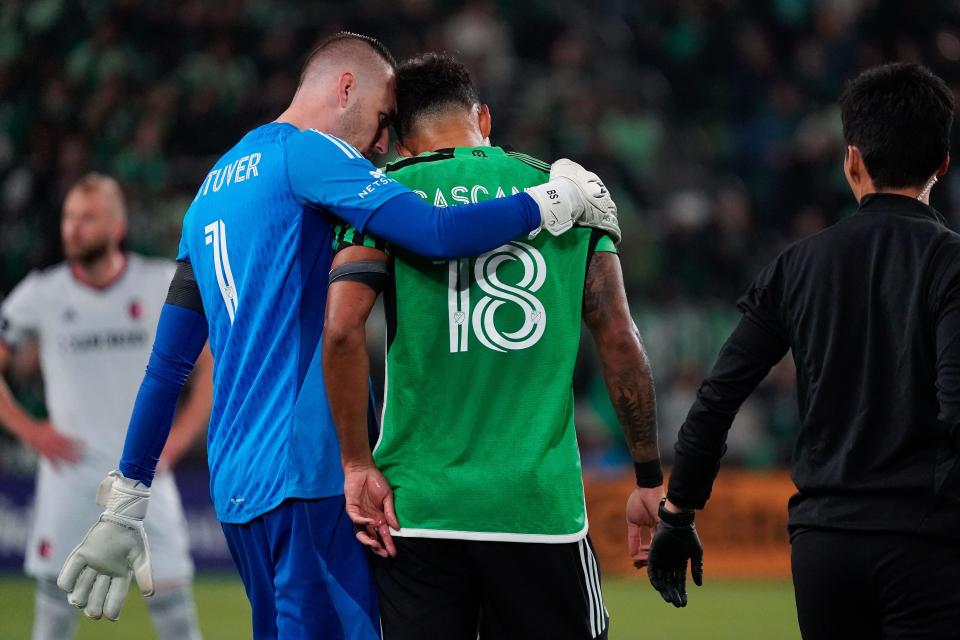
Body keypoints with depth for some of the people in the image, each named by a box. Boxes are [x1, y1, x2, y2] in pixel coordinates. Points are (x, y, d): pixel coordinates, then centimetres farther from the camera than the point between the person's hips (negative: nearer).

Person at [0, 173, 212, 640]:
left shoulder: (162, 284, -2)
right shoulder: (40, 295, -2)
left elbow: (213, 364, 5)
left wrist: (176, 439, -5)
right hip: (70, 469, 0)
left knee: (172, 598, -3)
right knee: (55, 592, 0)